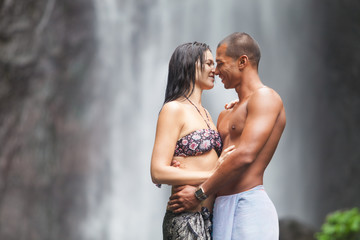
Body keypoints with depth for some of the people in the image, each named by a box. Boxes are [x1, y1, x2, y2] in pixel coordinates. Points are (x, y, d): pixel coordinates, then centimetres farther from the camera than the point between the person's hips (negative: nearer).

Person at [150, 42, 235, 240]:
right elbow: (158, 172, -15)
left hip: (210, 217, 8)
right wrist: (213, 173, -16)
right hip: (186, 220, -8)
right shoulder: (174, 109, -6)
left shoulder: (204, 112, 20)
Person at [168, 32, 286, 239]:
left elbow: (245, 155, -16)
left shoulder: (265, 98, -4)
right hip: (222, 210, 9)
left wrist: (199, 193, -12)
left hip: (249, 208, -9)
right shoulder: (226, 115, 25)